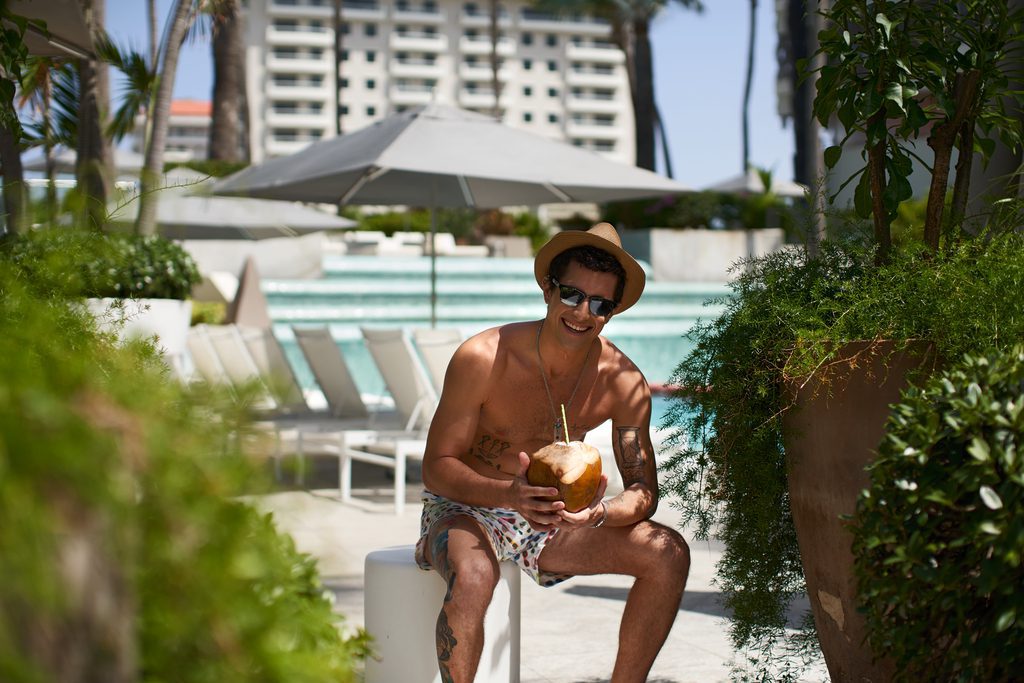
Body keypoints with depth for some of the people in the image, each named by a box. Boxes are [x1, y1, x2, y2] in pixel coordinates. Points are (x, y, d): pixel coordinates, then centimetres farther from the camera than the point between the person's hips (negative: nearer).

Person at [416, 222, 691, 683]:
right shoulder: (483, 358, -21)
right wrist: (511, 494, -38)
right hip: (466, 509, -4)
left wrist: (599, 512, -32)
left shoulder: (623, 382, -11)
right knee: (472, 578, -38)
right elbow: (437, 468, -18)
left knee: (669, 554, -15)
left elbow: (644, 491, -7)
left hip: (551, 521, 4)